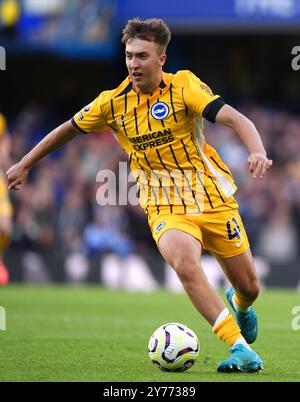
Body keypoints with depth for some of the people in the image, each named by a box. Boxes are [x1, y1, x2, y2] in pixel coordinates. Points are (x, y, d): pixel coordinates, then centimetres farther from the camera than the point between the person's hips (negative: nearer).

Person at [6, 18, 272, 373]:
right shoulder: (113, 102, -3)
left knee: (249, 287, 8)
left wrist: (257, 151, -43)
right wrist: (25, 165, 19)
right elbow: (69, 129, 15)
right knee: (185, 265, -32)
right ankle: (240, 349, -30)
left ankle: (238, 305, 49)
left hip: (214, 200, 0)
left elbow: (233, 117, -24)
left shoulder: (184, 86, -11)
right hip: (166, 208, 0)